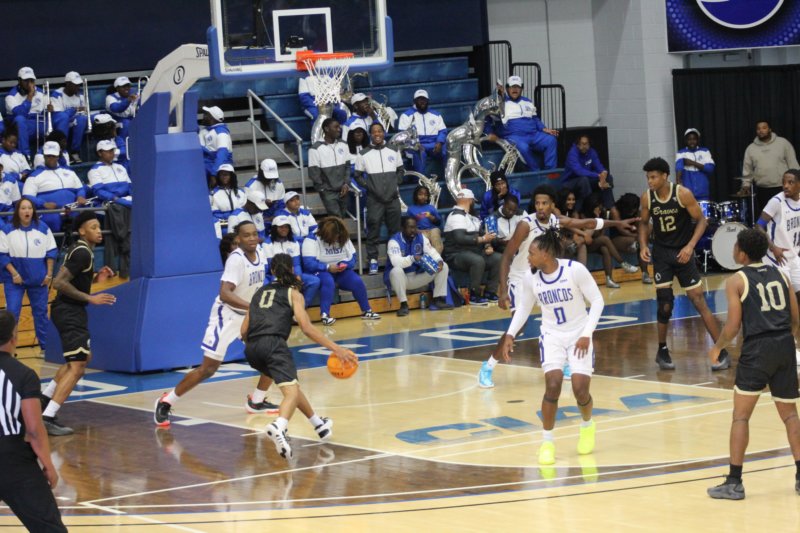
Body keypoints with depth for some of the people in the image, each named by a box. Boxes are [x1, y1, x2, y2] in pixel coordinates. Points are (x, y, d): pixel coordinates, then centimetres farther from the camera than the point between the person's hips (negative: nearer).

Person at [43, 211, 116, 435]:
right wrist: (90, 298, -23)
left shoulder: (81, 250, 13)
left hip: (71, 311, 11)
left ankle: (45, 398, 34)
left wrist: (96, 278, 10)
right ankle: (47, 418, -23)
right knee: (77, 367, -15)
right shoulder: (82, 253, -18)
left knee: (83, 357, 29)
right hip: (69, 313, -11)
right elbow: (59, 283, -25)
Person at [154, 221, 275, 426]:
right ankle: (165, 402, 3)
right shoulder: (236, 259, -25)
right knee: (208, 368, -9)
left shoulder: (260, 255, 0)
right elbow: (224, 294, -36)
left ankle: (257, 401, 16)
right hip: (227, 314, -8)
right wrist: (253, 307, -45)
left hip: (249, 313, 8)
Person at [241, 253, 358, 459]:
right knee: (291, 392, -18)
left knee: (291, 383, 27)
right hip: (274, 343, -6)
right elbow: (306, 327, 0)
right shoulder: (293, 293, 14)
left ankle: (319, 424, 39)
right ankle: (278, 427, -49)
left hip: (252, 349, 6)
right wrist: (335, 348, -1)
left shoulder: (259, 293, 27)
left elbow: (244, 331, 21)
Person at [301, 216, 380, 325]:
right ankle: (325, 315, -41)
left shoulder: (344, 239, 4)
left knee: (357, 281, -19)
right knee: (328, 281, -38)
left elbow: (353, 257, 2)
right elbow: (308, 263, -22)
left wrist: (345, 265, -21)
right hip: (318, 272, -5)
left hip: (340, 272, 5)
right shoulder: (312, 240, -14)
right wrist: (328, 267, -31)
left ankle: (366, 311, 0)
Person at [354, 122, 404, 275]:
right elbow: (358, 176, 4)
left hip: (393, 198, 3)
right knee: (373, 229, -5)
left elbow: (400, 170, 17)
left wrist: (397, 183, 2)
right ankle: (373, 259, 1)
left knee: (395, 229, 8)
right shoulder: (364, 155, 0)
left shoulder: (393, 152, 8)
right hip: (374, 200, -3)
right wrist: (368, 187, -8)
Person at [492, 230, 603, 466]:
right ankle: (547, 442, -3)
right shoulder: (531, 278, -6)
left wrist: (587, 334, -18)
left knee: (580, 389, -9)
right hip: (552, 336, 2)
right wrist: (510, 335, -1)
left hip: (579, 336, -2)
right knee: (553, 385, -18)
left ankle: (587, 425, 26)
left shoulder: (575, 270, -18)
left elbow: (597, 300, -11)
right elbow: (523, 308, 10)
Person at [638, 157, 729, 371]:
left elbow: (701, 221, -10)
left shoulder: (683, 194, -17)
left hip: (682, 252, -2)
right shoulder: (647, 197, -6)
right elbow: (644, 222, 11)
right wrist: (643, 245, -6)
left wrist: (690, 246, -22)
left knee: (699, 301, -5)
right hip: (661, 252, 3)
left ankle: (722, 352, -1)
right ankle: (662, 351, 15)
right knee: (664, 303, -4)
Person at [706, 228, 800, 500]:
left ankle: (734, 482, -2)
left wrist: (717, 348, 12)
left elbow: (733, 326, -6)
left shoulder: (737, 281, -1)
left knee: (741, 415, 1)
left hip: (757, 348, -5)